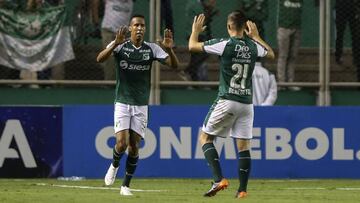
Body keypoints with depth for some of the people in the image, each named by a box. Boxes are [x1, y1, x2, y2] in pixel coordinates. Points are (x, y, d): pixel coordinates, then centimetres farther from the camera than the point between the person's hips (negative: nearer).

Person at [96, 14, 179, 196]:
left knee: (134, 147, 0)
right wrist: (116, 44, -37)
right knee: (122, 143, -13)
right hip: (122, 103, -2)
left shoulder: (152, 48, 1)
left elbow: (174, 65, -6)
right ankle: (114, 165, 20)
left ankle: (126, 186, 13)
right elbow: (100, 59, -21)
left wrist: (169, 49, -26)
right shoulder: (120, 46, -5)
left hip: (141, 105, 2)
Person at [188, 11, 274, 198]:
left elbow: (192, 46, -1)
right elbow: (271, 54, 27)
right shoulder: (253, 46, 4)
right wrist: (256, 36, 35)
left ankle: (219, 179, -11)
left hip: (227, 100, -4)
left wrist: (196, 30, 18)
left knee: (205, 137, 6)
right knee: (243, 145, 9)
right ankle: (242, 189, 6)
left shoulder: (224, 44, -9)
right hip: (247, 102, 4)